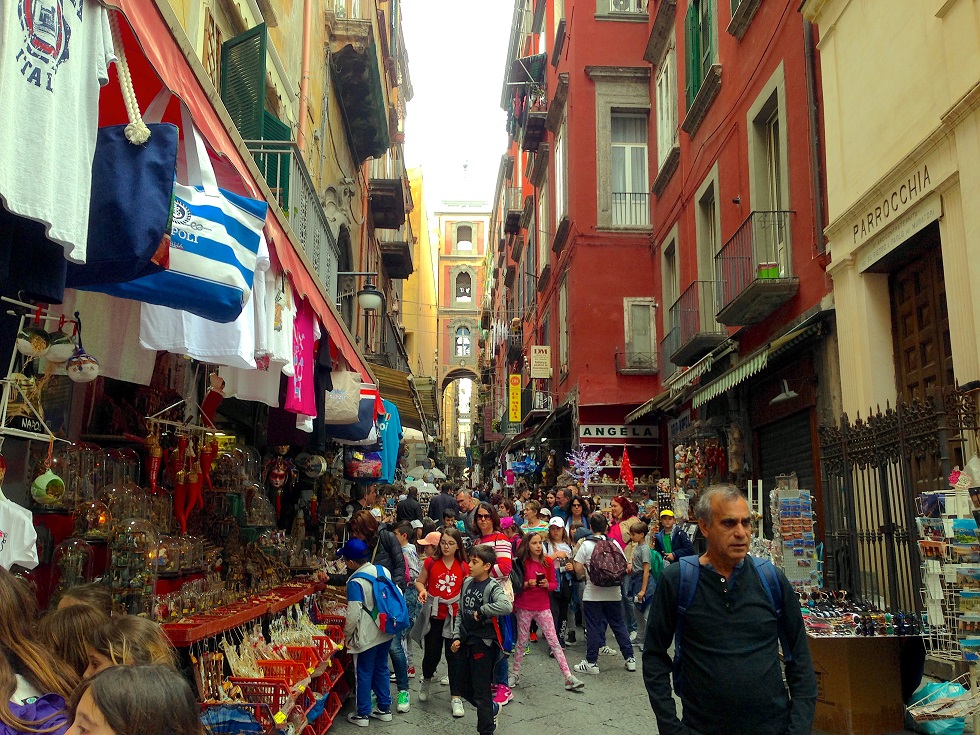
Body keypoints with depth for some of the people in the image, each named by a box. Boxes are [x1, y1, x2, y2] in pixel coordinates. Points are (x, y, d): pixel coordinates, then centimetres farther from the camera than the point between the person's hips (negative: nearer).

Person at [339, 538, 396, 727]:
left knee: (364, 673, 9)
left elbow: (353, 614, -22)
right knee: (381, 669, 19)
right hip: (386, 632, 6)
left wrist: (347, 635, -6)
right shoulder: (383, 570, -2)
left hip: (367, 636, -6)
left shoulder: (355, 582, -21)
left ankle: (362, 714, 20)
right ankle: (384, 709, 29)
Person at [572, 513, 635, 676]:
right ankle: (629, 658, 17)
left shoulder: (586, 545, -9)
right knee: (619, 624, 13)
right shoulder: (614, 543, 0)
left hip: (593, 593, -3)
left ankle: (591, 662, 7)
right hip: (613, 592, 3)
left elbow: (578, 569, -11)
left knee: (593, 627, 3)